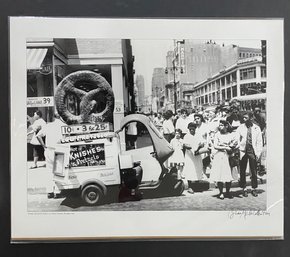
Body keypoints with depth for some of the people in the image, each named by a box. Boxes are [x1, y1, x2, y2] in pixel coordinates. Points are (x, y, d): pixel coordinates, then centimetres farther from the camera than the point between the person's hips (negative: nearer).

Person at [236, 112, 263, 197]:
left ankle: (254, 188, 15)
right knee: (242, 171, 3)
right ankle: (244, 189, 13)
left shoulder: (257, 128, 5)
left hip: (253, 151, 0)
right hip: (243, 151, 0)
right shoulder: (240, 128, 5)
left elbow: (259, 141, 5)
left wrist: (258, 153, -2)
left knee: (254, 171, 3)